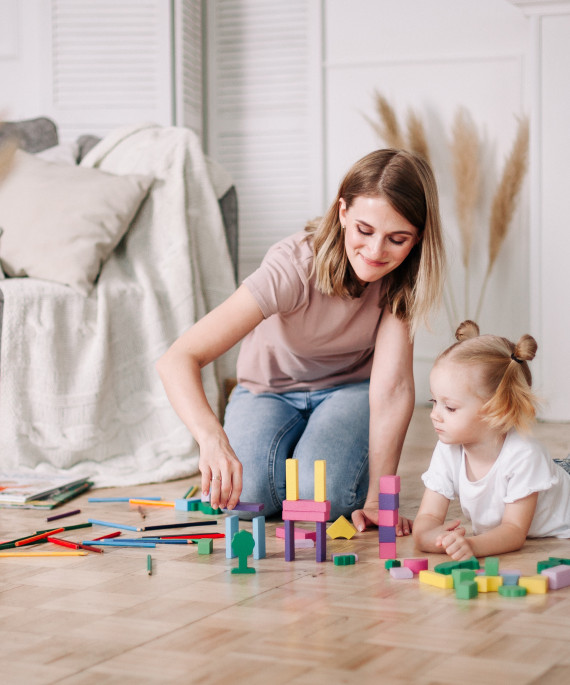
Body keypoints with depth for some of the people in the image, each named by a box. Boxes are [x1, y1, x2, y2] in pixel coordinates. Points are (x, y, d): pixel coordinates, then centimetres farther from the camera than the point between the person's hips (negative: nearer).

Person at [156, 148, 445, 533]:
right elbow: (178, 360, -41)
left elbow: (392, 386, -29)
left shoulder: (402, 275, -24)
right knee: (249, 492, -28)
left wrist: (377, 498, -37)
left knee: (324, 495, -29)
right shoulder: (293, 267, -34)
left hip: (349, 389, 1)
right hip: (270, 389, 0)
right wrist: (213, 437, -60)